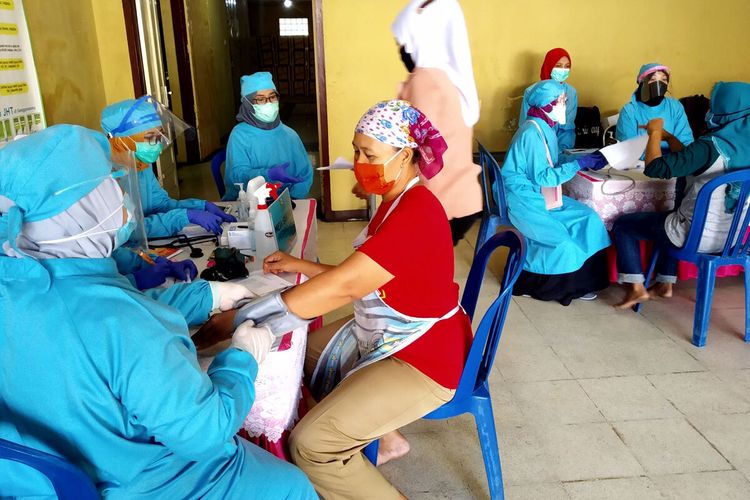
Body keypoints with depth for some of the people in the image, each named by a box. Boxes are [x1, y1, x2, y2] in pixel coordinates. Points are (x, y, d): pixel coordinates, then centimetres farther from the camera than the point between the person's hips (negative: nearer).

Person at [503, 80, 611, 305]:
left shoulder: (545, 127, 9)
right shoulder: (532, 132, -20)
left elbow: (551, 164, 11)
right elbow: (542, 177, -22)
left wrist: (586, 158, 0)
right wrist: (579, 164, -20)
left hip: (538, 194, 9)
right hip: (522, 197, -9)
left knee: (588, 218, -2)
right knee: (560, 242, -18)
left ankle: (578, 281, 4)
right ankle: (531, 283, 4)